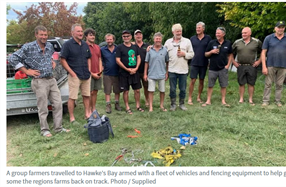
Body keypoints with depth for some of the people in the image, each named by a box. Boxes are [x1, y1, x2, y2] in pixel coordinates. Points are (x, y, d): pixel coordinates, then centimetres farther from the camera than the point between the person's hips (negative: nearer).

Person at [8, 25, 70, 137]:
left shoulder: (50, 46, 9)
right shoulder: (28, 47, -8)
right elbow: (13, 59, -8)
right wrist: (27, 71, -10)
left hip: (51, 80, 6)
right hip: (40, 81, -6)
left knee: (58, 104, 5)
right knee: (43, 108, 2)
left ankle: (58, 128, 16)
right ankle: (44, 130, 17)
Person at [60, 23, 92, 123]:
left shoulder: (85, 44, 12)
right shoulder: (68, 44, -7)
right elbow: (63, 60, -10)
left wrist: (89, 70, 9)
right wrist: (72, 73, -15)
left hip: (86, 75, 6)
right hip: (74, 76, -6)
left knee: (86, 96, 13)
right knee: (72, 97, -1)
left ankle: (87, 114, 26)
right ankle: (72, 118, 9)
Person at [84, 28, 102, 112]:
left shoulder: (97, 47, 14)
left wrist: (100, 71, 4)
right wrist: (92, 73, -12)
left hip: (98, 74, 6)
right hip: (90, 74, -6)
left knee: (95, 92, 12)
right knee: (90, 93, 0)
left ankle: (94, 109, 22)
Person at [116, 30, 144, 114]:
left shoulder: (135, 47, 11)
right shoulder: (119, 47, -3)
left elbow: (138, 58, 10)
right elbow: (118, 60, -8)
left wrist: (136, 68, -6)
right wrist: (127, 69, -13)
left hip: (135, 72, 4)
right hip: (124, 73, -4)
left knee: (137, 90, 8)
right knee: (126, 91, 2)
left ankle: (138, 106, 22)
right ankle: (127, 107, 14)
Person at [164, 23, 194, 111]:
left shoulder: (187, 41, 7)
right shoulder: (168, 42, 9)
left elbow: (191, 54, 5)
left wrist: (184, 54, -11)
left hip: (183, 70, 0)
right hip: (172, 70, 0)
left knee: (183, 89, 7)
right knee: (172, 89, 6)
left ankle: (182, 104, 23)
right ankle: (173, 104, 20)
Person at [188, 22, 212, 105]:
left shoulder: (208, 38, 2)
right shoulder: (192, 38, 4)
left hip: (204, 63, 1)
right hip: (194, 63, 0)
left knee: (201, 81, 9)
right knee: (193, 80, -3)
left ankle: (199, 97, 22)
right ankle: (190, 98, 4)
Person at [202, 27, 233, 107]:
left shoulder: (228, 43, 5)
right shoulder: (212, 42, 1)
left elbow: (230, 55, 12)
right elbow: (206, 54, 5)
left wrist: (228, 65, 2)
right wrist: (211, 51, -14)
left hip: (223, 68, 1)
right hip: (212, 68, -1)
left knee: (223, 85, 6)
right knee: (210, 85, 4)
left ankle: (223, 101, 17)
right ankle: (208, 101, 13)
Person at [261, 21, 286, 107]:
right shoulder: (268, 38, 1)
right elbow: (263, 52, -2)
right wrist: (264, 66, -8)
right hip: (270, 65, -2)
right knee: (268, 84, 1)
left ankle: (278, 101, 18)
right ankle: (266, 100, 9)